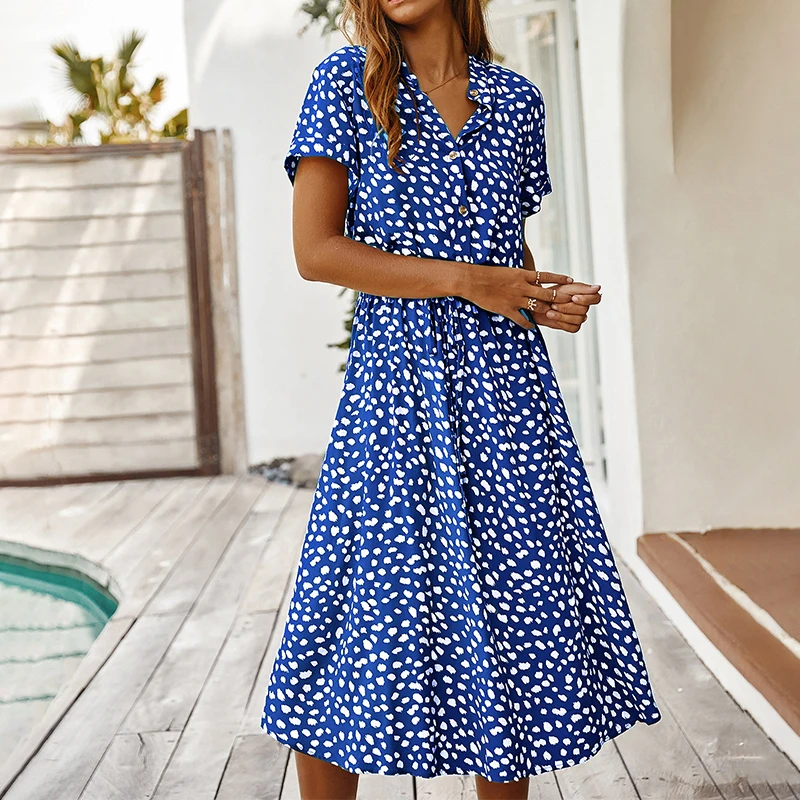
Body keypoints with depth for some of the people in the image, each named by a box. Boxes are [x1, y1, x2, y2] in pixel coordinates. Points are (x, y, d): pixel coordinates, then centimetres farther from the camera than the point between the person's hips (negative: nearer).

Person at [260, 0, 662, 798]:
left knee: (519, 605, 7)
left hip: (508, 385, 4)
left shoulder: (515, 97, 13)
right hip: (397, 382, -3)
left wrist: (553, 299, 0)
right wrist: (464, 280, -13)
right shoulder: (346, 82, 1)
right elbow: (316, 250, -7)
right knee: (366, 619, 0)